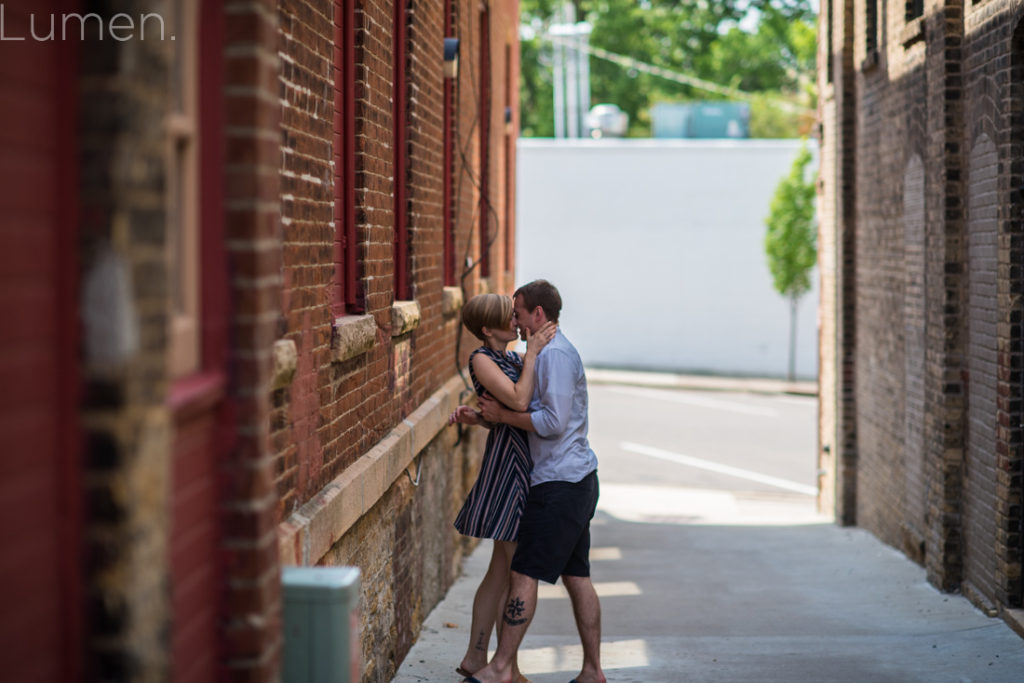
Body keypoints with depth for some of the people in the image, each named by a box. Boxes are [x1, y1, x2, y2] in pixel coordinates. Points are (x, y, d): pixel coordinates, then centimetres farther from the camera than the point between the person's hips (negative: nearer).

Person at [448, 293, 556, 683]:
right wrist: (532, 354, -15)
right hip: (509, 460, -9)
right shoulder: (481, 359, -10)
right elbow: (519, 401, -21)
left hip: (527, 464, 9)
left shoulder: (514, 359, 16)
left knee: (501, 570, 12)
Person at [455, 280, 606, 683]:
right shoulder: (553, 353, 19)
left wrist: (502, 415, -11)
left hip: (559, 484, -10)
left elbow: (553, 423, -21)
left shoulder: (555, 354, -14)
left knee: (524, 574, -7)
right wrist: (483, 419, 10)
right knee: (576, 576, 10)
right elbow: (532, 413, 23)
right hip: (577, 482, 10)